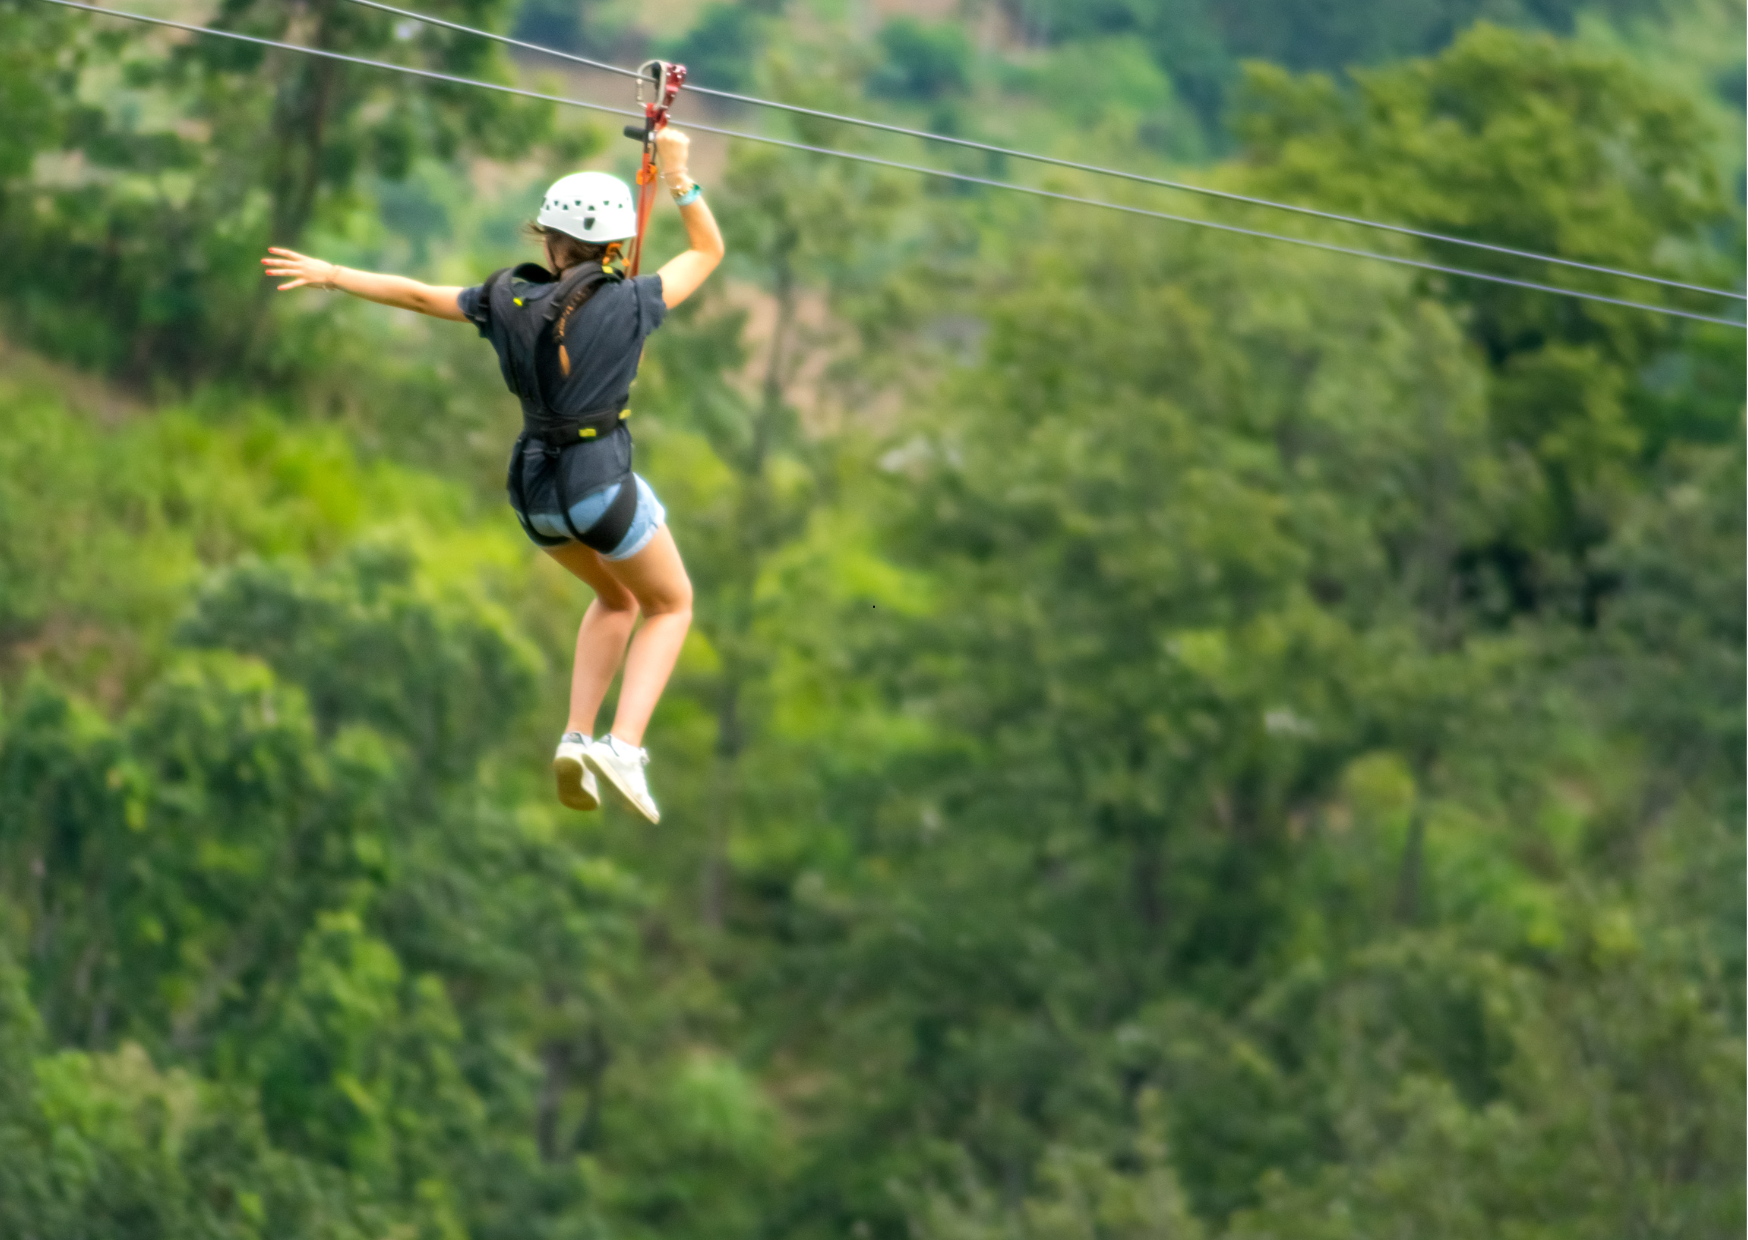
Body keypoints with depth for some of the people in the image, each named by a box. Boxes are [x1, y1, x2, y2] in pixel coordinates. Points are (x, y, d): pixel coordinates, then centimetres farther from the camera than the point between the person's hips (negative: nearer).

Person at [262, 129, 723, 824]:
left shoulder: (510, 302, -5)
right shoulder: (628, 307, -14)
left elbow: (418, 296, 8)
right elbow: (709, 251, -1)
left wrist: (331, 275, 20)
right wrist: (678, 174, 4)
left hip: (533, 491, 5)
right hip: (601, 484, -5)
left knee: (617, 597, 30)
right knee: (670, 606, 19)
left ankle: (578, 737, 15)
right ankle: (624, 744, -3)